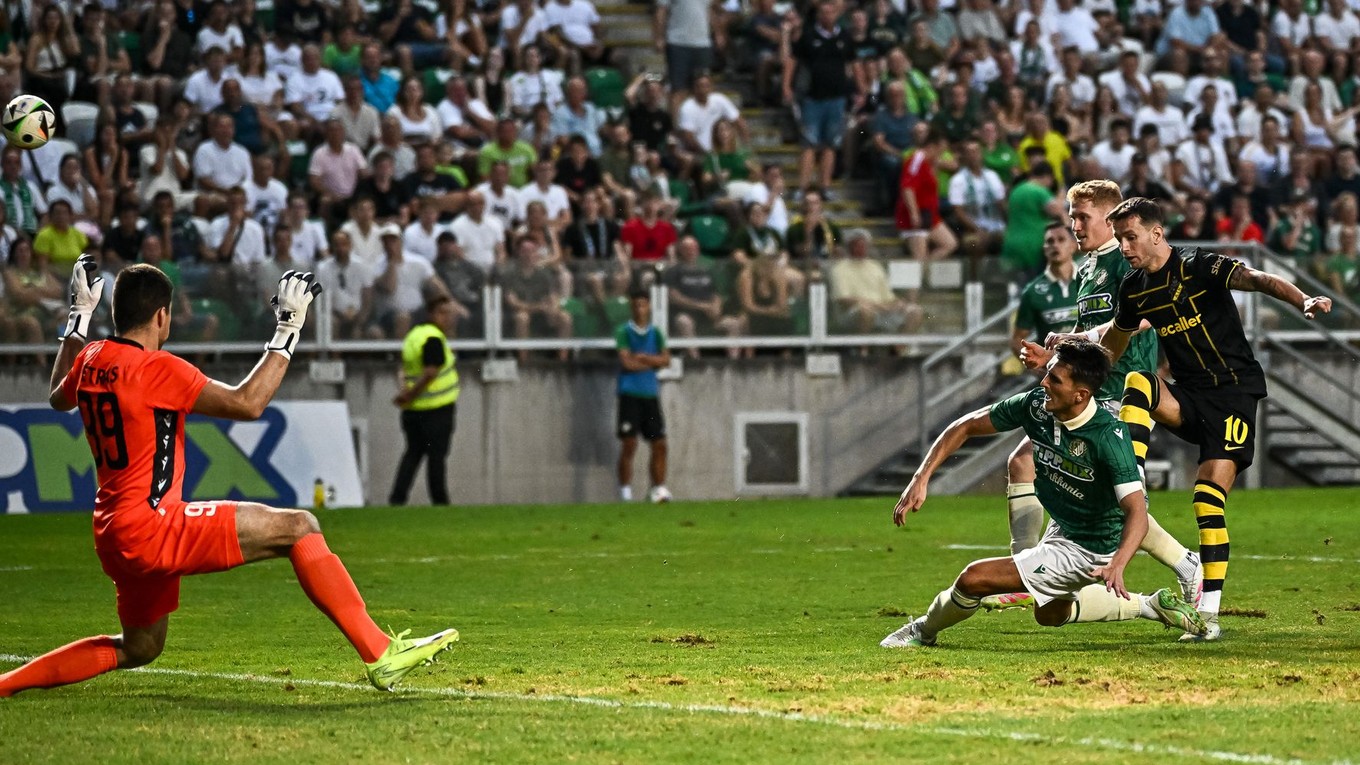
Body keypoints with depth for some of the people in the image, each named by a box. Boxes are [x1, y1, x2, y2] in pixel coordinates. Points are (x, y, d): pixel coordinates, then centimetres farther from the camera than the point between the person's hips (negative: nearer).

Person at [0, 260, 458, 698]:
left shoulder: (90, 361, 9)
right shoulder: (156, 369, -14)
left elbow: (59, 397, 34)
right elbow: (247, 403, -16)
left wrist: (78, 319, 39)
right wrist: (288, 332, -10)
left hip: (114, 534, 9)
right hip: (153, 528, -9)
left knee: (138, 649, 27)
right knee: (299, 528, -9)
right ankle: (380, 655, -16)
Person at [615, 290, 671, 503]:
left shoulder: (656, 333, 12)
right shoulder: (624, 332, -1)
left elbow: (666, 360, 2)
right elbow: (626, 362, -11)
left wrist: (641, 357, -10)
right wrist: (652, 362, -2)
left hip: (651, 394, 5)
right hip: (630, 394, -5)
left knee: (659, 444, 1)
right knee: (628, 445, -9)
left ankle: (658, 489, 8)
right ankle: (625, 492, -6)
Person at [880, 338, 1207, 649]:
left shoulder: (1109, 437, -33)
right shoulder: (1036, 405, -16)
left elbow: (1137, 512, -39)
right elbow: (965, 426, -5)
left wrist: (1117, 566, -57)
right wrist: (921, 479, -15)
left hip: (1088, 550, -8)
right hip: (1061, 528, 8)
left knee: (973, 579, -15)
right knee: (1049, 613, 34)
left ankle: (923, 631, 16)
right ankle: (1150, 605, 36)